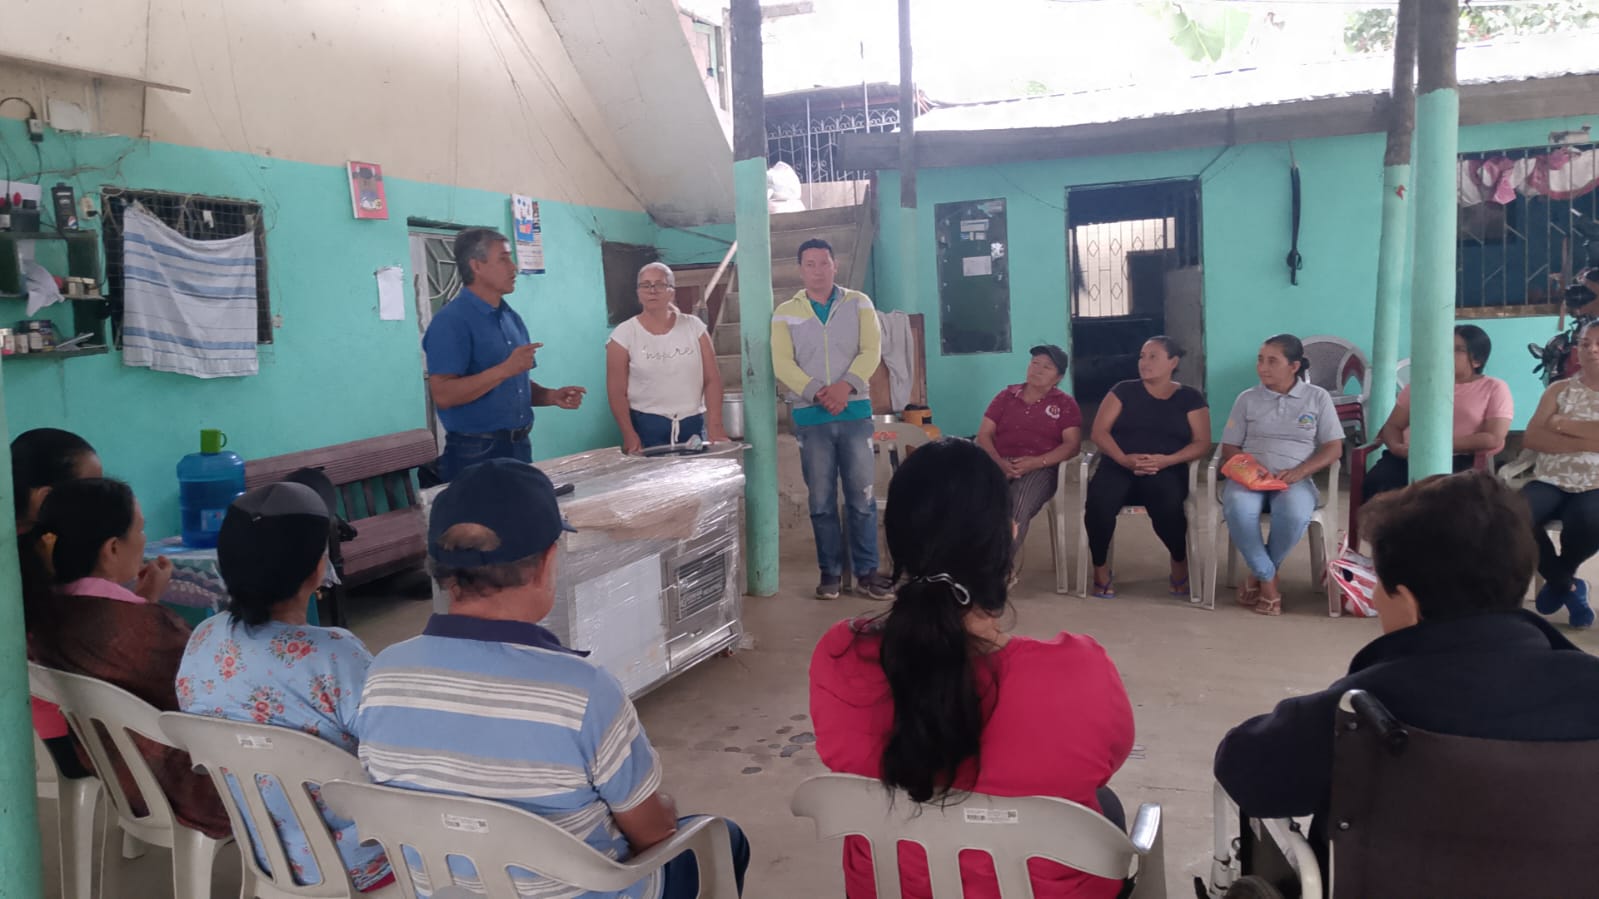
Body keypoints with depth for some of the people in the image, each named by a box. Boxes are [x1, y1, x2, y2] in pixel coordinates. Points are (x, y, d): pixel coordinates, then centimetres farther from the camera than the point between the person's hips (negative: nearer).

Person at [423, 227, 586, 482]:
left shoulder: (512, 318, 12)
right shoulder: (451, 321, -13)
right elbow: (442, 395, -22)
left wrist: (551, 396, 1)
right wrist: (505, 369, -25)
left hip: (519, 447, 8)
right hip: (475, 453, -8)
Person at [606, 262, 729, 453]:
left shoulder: (694, 327, 3)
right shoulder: (624, 334, -2)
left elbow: (712, 379, 2)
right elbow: (617, 391, -3)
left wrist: (714, 425, -7)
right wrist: (629, 435, -12)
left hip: (694, 423, 2)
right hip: (646, 426, -2)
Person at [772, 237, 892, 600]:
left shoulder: (858, 303, 7)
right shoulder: (785, 312, 6)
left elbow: (871, 351, -3)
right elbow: (782, 363, -5)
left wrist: (845, 386, -19)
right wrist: (818, 393, -18)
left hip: (855, 411, 0)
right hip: (810, 416, 0)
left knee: (862, 497, 1)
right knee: (821, 501, 5)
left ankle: (867, 572, 9)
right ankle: (830, 572, 15)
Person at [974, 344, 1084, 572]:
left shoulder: (1065, 404, 11)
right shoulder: (1005, 396, 18)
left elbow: (1072, 445, -1)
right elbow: (983, 435, 10)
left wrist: (1036, 462, -16)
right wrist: (998, 462, -10)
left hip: (1040, 468, -2)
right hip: (999, 465, 2)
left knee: (1018, 509, -35)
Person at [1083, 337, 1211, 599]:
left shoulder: (1190, 397, 11)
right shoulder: (1124, 390, 12)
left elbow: (1202, 444, 3)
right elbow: (1099, 432, 4)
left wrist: (1166, 460, -15)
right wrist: (1124, 458, -14)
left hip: (1167, 471, -1)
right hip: (1118, 466, 1)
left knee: (1167, 505, -36)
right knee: (1098, 502, -34)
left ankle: (1180, 562, -4)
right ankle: (1100, 568, -9)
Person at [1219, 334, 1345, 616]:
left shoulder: (1317, 397, 8)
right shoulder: (1247, 399, 11)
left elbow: (1333, 448, 3)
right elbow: (1230, 449, 10)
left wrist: (1298, 472, -14)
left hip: (1294, 479, -1)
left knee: (1295, 513, -37)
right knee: (1237, 508, -36)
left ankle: (1259, 574, -11)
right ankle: (1267, 578, -17)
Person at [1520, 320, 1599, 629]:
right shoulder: (1560, 390, 13)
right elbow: (1531, 438, -1)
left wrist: (1564, 425, -7)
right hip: (1551, 482, 2)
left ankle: (1558, 578, -2)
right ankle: (1567, 585, -1)